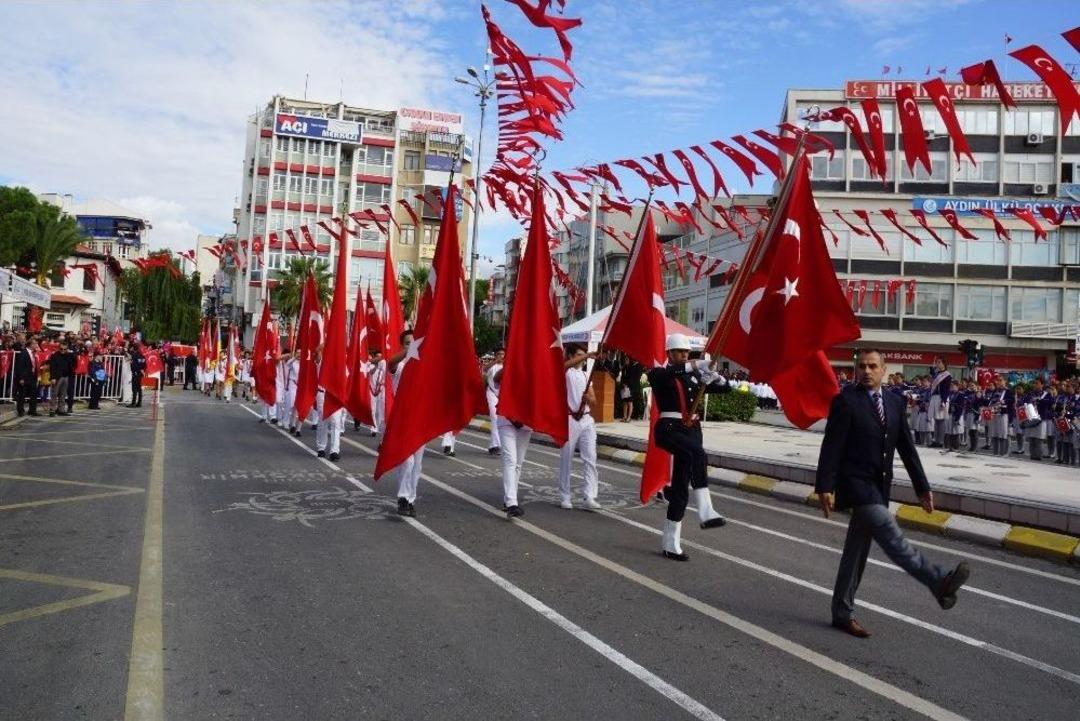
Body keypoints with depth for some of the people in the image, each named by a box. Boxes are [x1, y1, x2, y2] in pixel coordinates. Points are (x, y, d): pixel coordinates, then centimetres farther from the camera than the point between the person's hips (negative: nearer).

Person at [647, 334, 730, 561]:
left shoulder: (693, 376, 17)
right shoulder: (659, 373, 1)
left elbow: (725, 387, 18)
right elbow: (666, 373, -25)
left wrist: (713, 375, -5)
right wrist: (696, 365, -31)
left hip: (692, 430, 6)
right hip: (669, 429, -6)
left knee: (680, 489, 5)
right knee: (698, 454, -36)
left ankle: (670, 544, 12)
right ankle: (705, 511, -35)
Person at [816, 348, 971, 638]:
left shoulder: (893, 403, 10)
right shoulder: (845, 401, -9)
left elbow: (906, 447, 13)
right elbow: (831, 447, -13)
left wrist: (922, 486, 10)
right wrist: (825, 487, -17)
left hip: (878, 487, 7)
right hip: (855, 483, -6)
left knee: (857, 551, 11)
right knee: (891, 535, -23)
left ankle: (843, 613, 19)